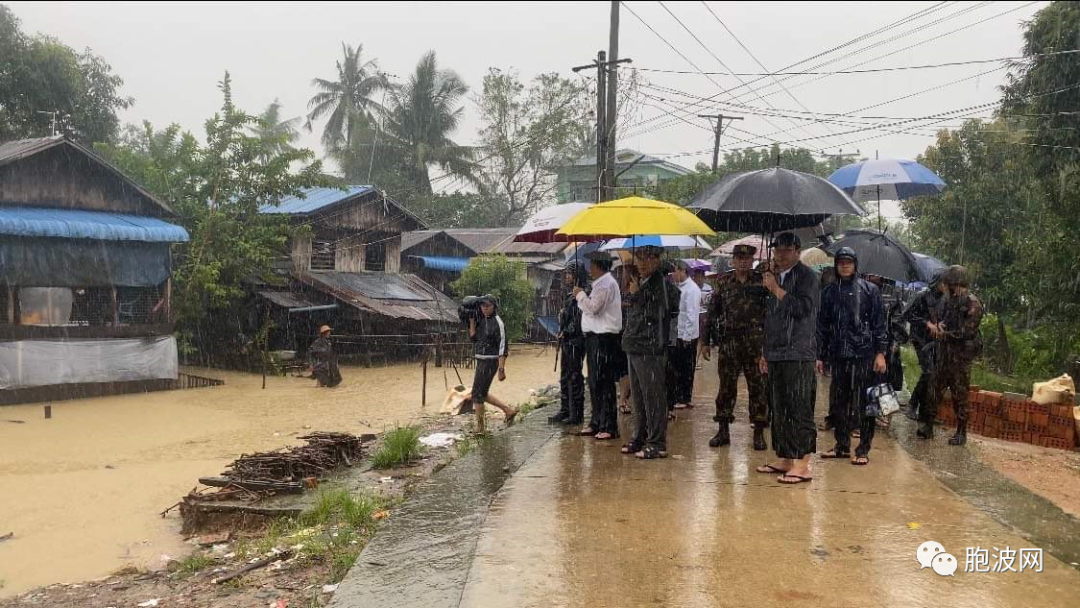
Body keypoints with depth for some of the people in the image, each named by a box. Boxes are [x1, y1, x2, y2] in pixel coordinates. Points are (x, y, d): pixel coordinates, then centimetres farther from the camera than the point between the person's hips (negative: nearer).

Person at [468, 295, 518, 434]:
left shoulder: (497, 323, -13)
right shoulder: (481, 320, 11)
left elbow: (502, 347, -17)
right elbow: (473, 338, 12)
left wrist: (501, 369, -22)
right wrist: (471, 321, 2)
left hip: (490, 361, -9)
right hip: (481, 360, 9)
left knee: (478, 393, -5)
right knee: (482, 393, 14)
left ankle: (480, 427, 6)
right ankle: (508, 410, 23)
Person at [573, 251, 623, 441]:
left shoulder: (606, 284, -14)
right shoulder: (602, 282, 18)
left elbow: (593, 307, -23)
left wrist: (580, 294, -9)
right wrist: (582, 296, 5)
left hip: (603, 338, -11)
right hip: (596, 337, 11)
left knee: (604, 384, -7)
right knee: (594, 383, 15)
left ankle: (609, 427, -2)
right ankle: (597, 423, 24)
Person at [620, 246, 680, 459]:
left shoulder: (663, 284, -11)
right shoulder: (639, 282, 16)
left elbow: (656, 314, -15)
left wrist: (635, 294, -10)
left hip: (651, 348, -9)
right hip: (635, 347, 9)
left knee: (653, 396, -5)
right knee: (637, 396, 16)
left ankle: (657, 443, 2)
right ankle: (640, 438, 27)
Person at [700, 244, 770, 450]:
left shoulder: (762, 281, 1)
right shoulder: (723, 282, 7)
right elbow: (712, 312, 9)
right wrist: (706, 341, 5)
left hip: (756, 342, -2)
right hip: (728, 342, 2)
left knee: (758, 387, 2)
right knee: (726, 387, 7)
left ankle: (759, 433, 12)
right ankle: (723, 431, 16)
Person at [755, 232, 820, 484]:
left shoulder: (805, 276, -4)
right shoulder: (775, 277, 19)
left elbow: (802, 308, -20)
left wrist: (776, 288, -14)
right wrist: (765, 351, 22)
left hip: (798, 356, -8)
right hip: (776, 355, 8)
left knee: (800, 411, -6)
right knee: (779, 411, 11)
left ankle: (803, 465, -3)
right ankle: (785, 459, 20)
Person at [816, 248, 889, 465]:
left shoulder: (869, 290, 3)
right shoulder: (829, 292, 12)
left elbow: (879, 323, 0)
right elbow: (822, 326, 14)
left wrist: (881, 353, -6)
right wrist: (820, 356, 11)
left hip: (863, 354, -4)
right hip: (838, 355, 4)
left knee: (863, 402, 0)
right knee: (838, 402, 8)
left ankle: (863, 449, 8)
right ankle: (842, 446, 19)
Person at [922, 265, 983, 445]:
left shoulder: (972, 304, -11)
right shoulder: (946, 300, 9)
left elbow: (968, 331, -17)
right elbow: (934, 319, 17)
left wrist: (945, 333, -12)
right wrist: (936, 325, -5)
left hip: (961, 357, -6)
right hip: (943, 354, 6)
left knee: (960, 396, 2)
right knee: (936, 391, 8)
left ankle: (961, 433, 11)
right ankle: (928, 426, 13)